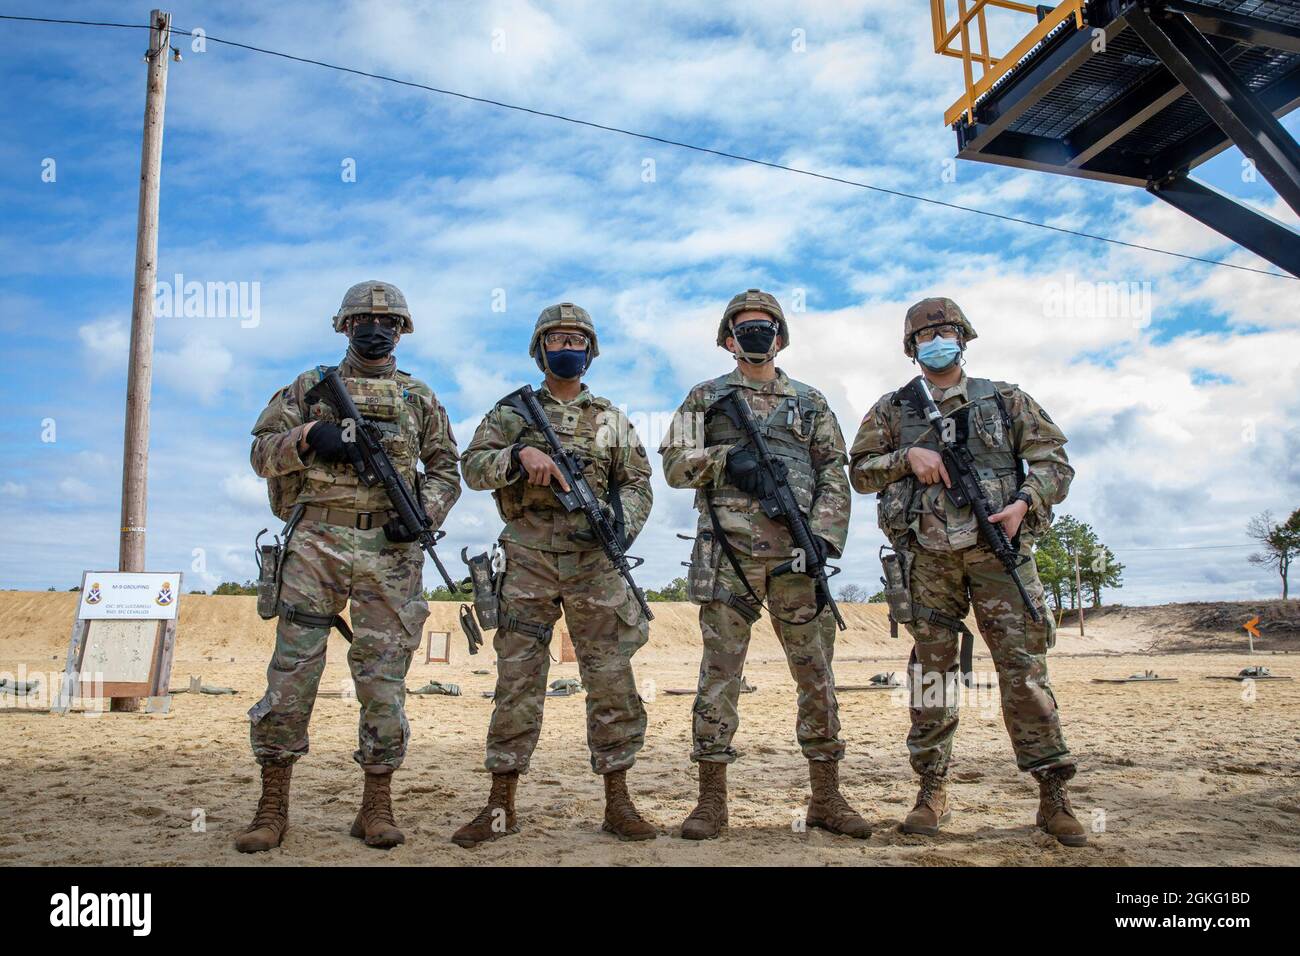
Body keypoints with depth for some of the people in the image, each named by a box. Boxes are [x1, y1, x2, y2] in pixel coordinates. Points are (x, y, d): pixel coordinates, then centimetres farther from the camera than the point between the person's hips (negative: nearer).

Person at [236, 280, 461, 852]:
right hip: (317, 542, 0)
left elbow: (445, 470, 13)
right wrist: (307, 436, -10)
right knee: (291, 672, -1)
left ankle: (376, 806, 13)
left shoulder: (419, 397, 15)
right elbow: (262, 452, 9)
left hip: (389, 549, 0)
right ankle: (272, 808, 11)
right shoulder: (311, 386, 13)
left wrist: (424, 513, -6)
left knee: (383, 677, 2)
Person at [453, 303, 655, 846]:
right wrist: (520, 453, -17)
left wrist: (620, 523, -11)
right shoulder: (512, 411, 11)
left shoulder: (611, 419, 14)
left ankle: (617, 803, 11)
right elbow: (474, 468, 1)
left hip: (594, 560, 1)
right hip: (527, 561, -1)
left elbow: (637, 482, 9)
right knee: (517, 679, 1)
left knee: (611, 679, 1)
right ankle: (501, 806, 10)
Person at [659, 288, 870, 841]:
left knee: (815, 671, 5)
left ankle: (826, 797, 16)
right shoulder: (706, 398, 13)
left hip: (796, 553, 2)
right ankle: (712, 799, 7)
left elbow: (834, 477, 9)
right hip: (727, 553, -1)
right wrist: (725, 459, -13)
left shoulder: (810, 402, 16)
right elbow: (674, 465, 5)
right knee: (720, 671, -1)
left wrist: (825, 536, -7)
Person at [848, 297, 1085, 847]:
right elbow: (860, 471, 11)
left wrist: (1024, 503, -8)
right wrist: (908, 457, -7)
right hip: (928, 556, 1)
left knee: (1024, 668, -4)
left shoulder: (1005, 400, 13)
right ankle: (932, 791, 13)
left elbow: (1053, 460, 10)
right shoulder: (894, 409, 14)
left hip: (999, 547, 0)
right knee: (931, 670, 4)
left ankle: (1053, 795, 4)